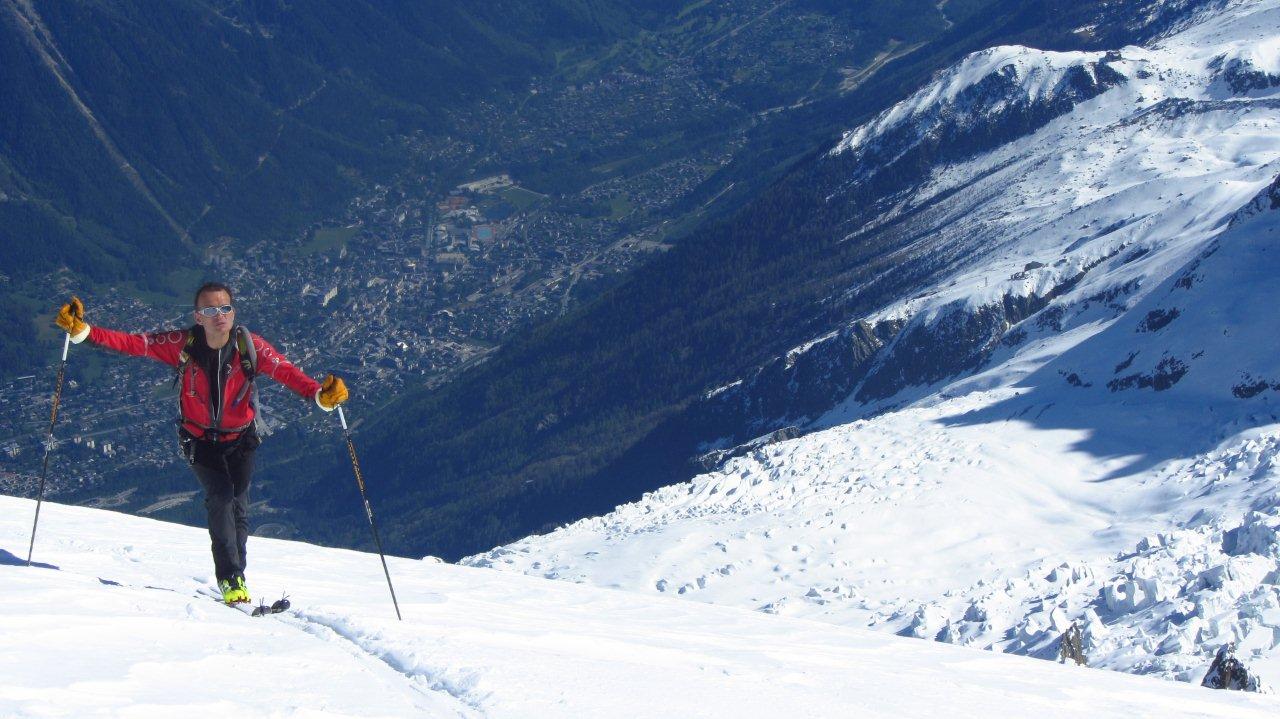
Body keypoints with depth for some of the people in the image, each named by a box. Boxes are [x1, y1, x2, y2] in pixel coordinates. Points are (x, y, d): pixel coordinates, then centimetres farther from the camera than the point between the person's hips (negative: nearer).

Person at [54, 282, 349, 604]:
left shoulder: (249, 346, -19)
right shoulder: (183, 344, -19)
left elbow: (287, 371, -28)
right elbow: (131, 343, -20)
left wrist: (321, 394, -46)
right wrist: (82, 331, -31)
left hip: (240, 438, 1)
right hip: (200, 440, -1)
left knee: (238, 502, -3)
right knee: (220, 496, -18)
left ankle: (236, 574, 14)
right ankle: (230, 579, -17)